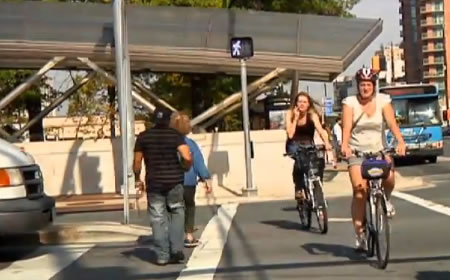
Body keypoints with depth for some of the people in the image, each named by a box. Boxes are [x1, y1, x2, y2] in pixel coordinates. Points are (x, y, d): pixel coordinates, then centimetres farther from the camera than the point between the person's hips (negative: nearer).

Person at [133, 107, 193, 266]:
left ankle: (162, 256, 5)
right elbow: (187, 158, -16)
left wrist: (137, 179, 17)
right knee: (177, 213, 16)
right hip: (174, 181, 0)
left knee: (158, 218, 5)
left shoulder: (143, 137, 1)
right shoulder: (176, 135, -4)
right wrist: (185, 168, 5)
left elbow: (137, 162, 2)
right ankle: (177, 250, 6)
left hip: (154, 183, 1)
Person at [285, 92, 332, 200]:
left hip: (308, 144, 1)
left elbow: (320, 129, -27)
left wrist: (326, 142, -44)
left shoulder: (312, 114, -11)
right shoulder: (290, 114, -10)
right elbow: (290, 134, -19)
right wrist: (296, 117, -21)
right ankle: (298, 189, -20)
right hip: (294, 144, -1)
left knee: (319, 160, -27)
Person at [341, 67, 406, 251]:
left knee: (389, 178, -28)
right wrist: (344, 145, -35)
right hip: (357, 152, -1)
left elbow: (392, 122, -13)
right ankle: (359, 234, -1)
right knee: (360, 192, -14)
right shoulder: (350, 102, -4)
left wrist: (400, 141, -31)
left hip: (379, 149, 1)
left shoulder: (383, 100, 0)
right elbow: (346, 127, -16)